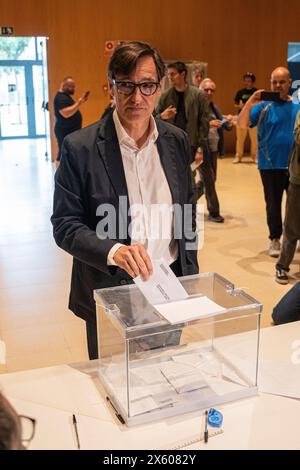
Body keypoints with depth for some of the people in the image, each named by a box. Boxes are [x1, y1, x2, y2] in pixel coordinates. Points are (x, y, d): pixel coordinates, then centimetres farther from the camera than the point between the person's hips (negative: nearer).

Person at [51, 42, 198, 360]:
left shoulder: (177, 140, 0)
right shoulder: (79, 147, -12)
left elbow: (187, 213, 8)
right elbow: (64, 225, -11)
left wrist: (191, 282, 8)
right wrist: (113, 250, -28)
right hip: (110, 292, -3)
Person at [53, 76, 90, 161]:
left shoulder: (65, 96, 18)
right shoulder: (60, 97, -14)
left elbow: (72, 109, 24)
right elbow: (66, 113, -26)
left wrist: (81, 100, 12)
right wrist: (79, 103, -26)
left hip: (70, 131, 10)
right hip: (65, 132, -10)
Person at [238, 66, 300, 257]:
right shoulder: (264, 106, -1)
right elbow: (242, 124, -13)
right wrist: (250, 102, -26)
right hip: (271, 166, -1)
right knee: (273, 205, 9)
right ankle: (275, 239, 24)